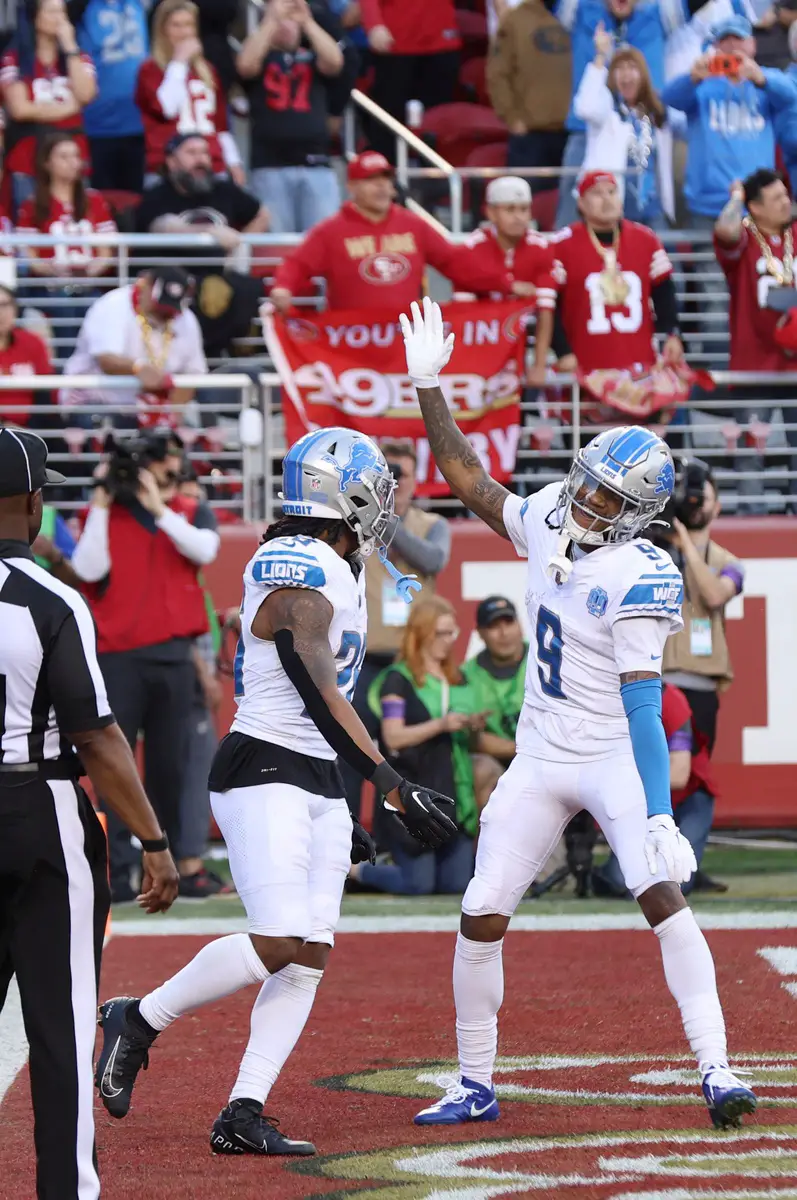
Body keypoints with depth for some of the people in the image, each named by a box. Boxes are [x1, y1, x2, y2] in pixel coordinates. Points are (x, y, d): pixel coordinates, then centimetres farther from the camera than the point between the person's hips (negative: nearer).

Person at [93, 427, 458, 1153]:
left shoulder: (333, 575, 15)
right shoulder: (301, 577, -16)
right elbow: (320, 696, -25)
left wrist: (339, 818, 24)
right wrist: (394, 786, -32)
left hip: (317, 781, 10)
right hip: (264, 774, -10)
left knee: (309, 955, 1)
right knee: (278, 944, -17)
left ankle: (243, 1114, 0)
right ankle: (139, 1022, 2)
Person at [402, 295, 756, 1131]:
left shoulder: (637, 579, -19)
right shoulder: (546, 526, 0)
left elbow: (643, 706, -22)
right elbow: (466, 478, 13)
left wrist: (657, 814, -27)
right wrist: (427, 386, 7)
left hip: (616, 761, -6)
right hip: (541, 760, 6)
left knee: (664, 898, -20)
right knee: (481, 918, 2)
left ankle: (716, 1071, -19)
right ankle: (474, 1086, 14)